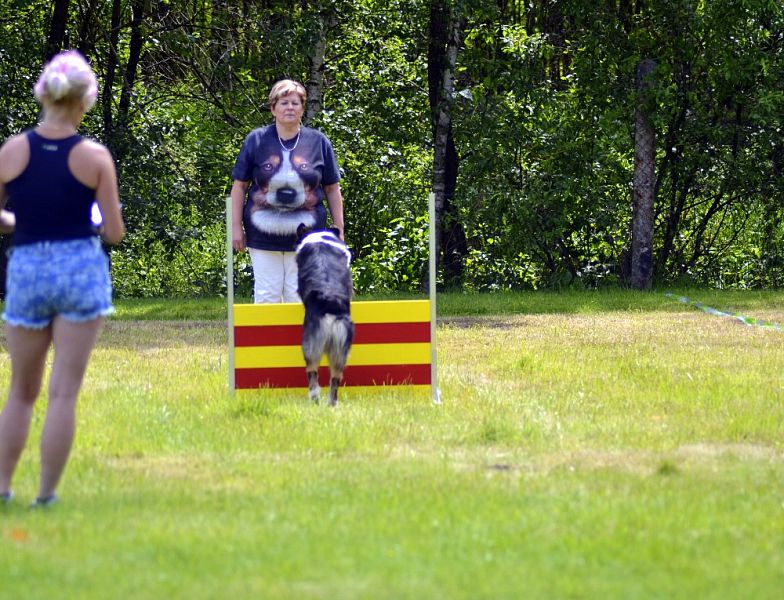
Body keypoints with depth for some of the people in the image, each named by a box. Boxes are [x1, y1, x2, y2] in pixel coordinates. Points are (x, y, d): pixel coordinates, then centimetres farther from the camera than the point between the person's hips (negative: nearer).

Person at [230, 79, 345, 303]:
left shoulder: (318, 142, 6)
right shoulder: (257, 140, 3)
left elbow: (332, 189, 11)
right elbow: (240, 186, 7)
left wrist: (338, 229, 9)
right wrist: (236, 226, 2)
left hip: (304, 236, 1)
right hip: (264, 237, 0)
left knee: (299, 298, 3)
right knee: (267, 297, 1)